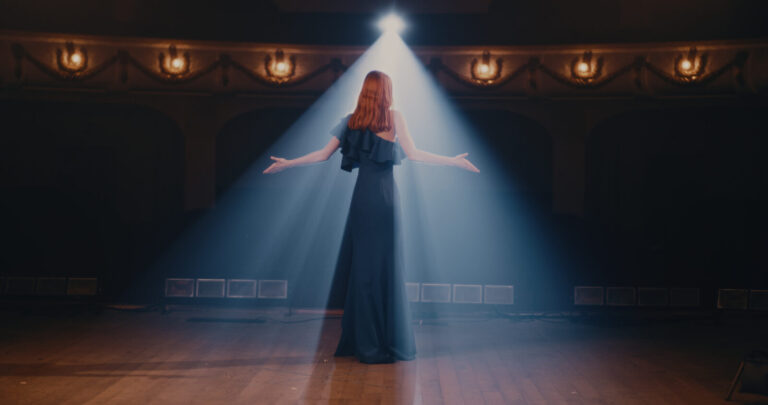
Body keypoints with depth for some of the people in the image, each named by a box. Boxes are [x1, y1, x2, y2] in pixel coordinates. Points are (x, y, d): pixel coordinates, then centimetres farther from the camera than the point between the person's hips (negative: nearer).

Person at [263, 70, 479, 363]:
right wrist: (453, 161, -1)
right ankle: (389, 342, 1)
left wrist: (287, 164, 22)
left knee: (360, 265, 8)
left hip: (362, 196, 3)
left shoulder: (351, 120, 9)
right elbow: (413, 154, -7)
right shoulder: (393, 117, 0)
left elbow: (323, 154, 9)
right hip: (385, 195, -3)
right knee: (386, 267, 0)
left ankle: (363, 342, 14)